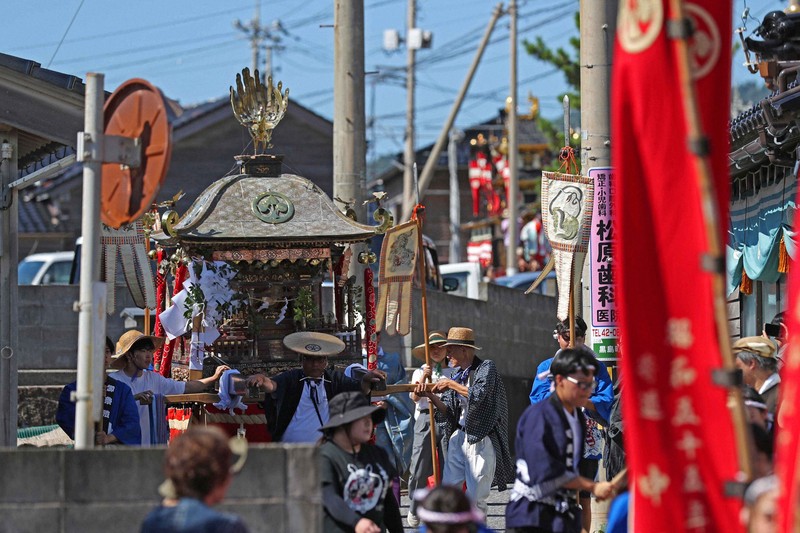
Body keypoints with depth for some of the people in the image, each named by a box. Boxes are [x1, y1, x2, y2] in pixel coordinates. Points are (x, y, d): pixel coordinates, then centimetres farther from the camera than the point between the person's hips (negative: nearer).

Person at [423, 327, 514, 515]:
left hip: (481, 439, -7)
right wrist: (431, 396, -6)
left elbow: (478, 395, -22)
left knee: (476, 496, -6)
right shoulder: (457, 375, 15)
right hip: (459, 436, 7)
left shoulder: (486, 367, -5)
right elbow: (449, 412, 10)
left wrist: (452, 385, -14)